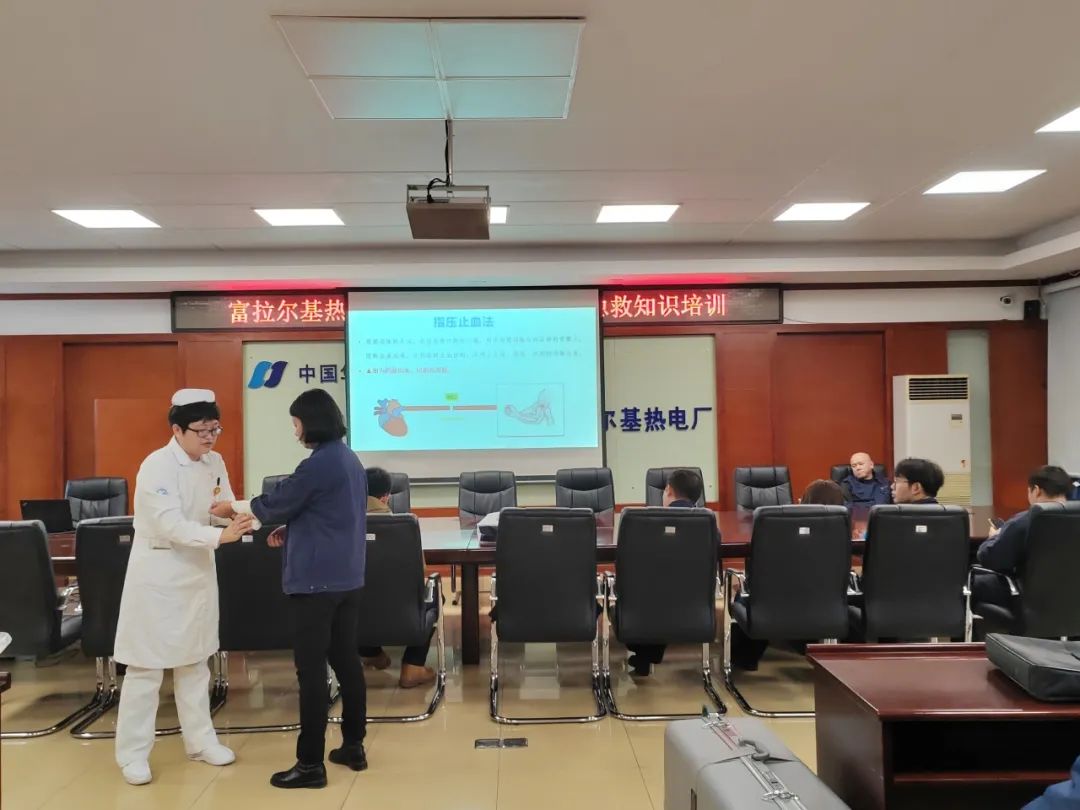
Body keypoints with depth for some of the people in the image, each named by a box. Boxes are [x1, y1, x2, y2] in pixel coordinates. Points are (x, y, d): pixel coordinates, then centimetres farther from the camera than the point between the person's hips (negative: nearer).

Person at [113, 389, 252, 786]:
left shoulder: (214, 462, 1)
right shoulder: (157, 465, -19)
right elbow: (171, 524, -27)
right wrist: (221, 535, -37)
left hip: (198, 568, 7)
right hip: (158, 572, -6)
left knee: (195, 660, 15)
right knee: (146, 664, 3)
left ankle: (200, 740, 27)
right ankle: (133, 753, 17)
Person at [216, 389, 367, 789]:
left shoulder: (318, 464, -17)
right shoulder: (350, 459, 10)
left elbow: (274, 503, -7)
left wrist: (231, 507, 8)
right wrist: (292, 531, 14)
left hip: (316, 580, -9)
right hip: (347, 576, 9)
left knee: (311, 671, -1)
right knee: (347, 662, 15)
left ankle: (310, 764, 8)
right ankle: (354, 746, 25)